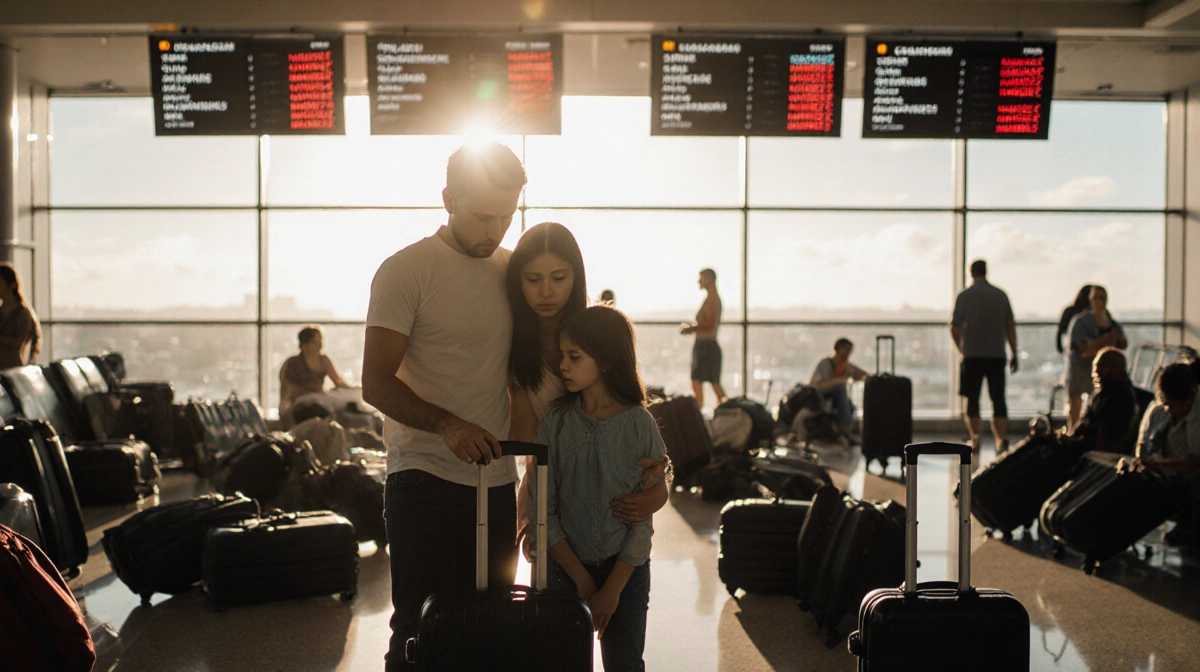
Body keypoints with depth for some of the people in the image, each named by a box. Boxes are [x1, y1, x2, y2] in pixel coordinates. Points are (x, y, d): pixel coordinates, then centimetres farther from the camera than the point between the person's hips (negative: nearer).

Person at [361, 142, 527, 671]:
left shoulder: (514, 270, 11)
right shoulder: (405, 271, -5)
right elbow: (376, 383, -11)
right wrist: (447, 425, -27)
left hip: (496, 480, 5)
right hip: (424, 480, -5)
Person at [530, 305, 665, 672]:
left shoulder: (640, 425, -8)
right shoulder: (555, 423, -5)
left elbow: (644, 516, -7)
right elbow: (544, 510, -6)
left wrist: (612, 589, -10)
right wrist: (582, 580, -9)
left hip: (626, 567, -1)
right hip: (566, 566, 1)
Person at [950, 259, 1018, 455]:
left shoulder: (964, 296, -2)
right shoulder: (1001, 295, 6)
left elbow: (954, 328, -3)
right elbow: (1011, 326, 7)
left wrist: (961, 349, 13)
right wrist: (1014, 354, 12)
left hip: (972, 356, -2)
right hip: (996, 355, 2)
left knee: (971, 399, 6)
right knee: (998, 398, 6)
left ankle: (975, 440, 1)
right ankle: (1001, 440, -5)